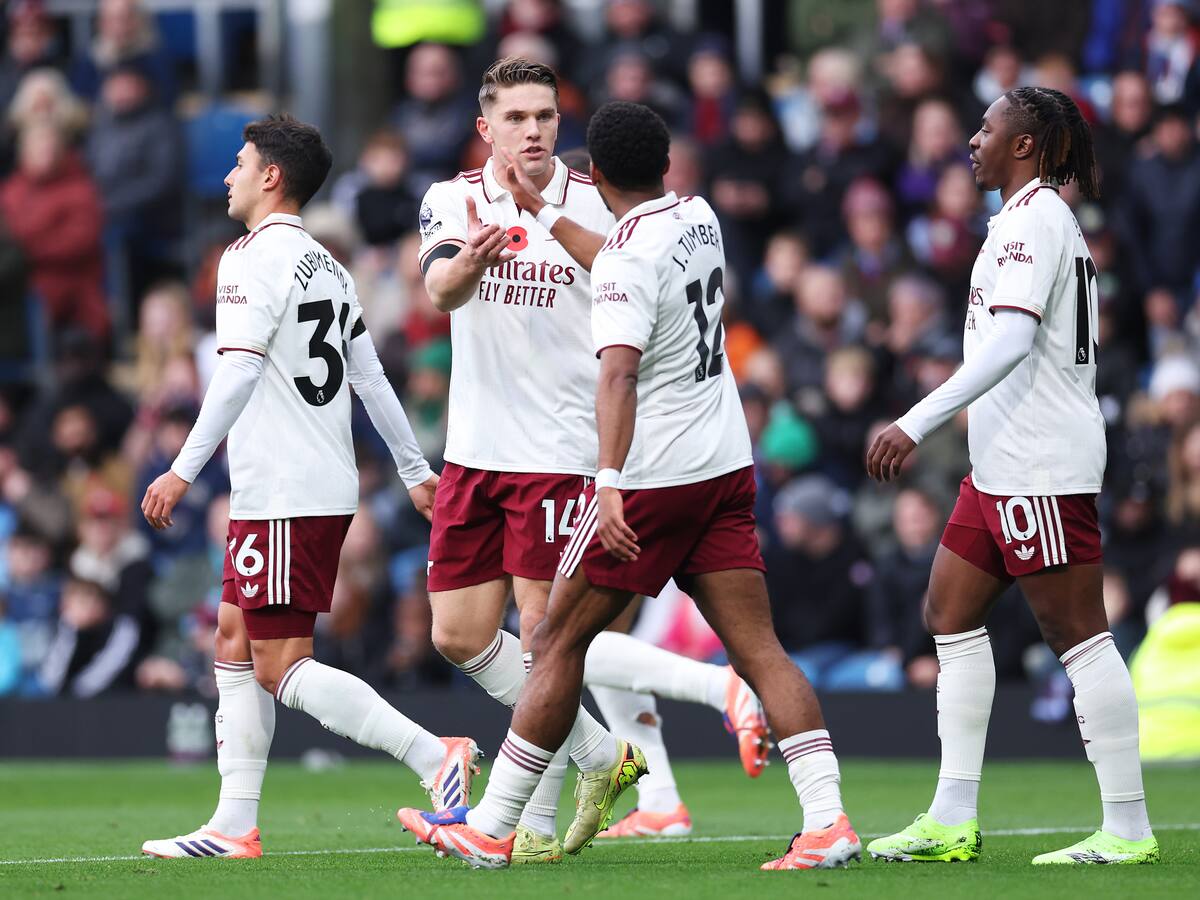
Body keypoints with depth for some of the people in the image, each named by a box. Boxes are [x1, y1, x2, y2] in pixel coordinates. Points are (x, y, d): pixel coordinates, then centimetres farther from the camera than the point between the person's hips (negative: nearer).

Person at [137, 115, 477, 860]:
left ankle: (435, 756, -18)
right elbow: (372, 379, 19)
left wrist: (183, 471, -23)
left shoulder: (253, 258, -11)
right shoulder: (328, 267, 16)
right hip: (325, 488, 10)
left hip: (283, 495, -10)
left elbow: (238, 373, -21)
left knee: (281, 667, -9)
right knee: (235, 642, 13)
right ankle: (236, 824, 11)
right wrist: (416, 472, 24)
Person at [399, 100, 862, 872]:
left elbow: (619, 375, -30)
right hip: (727, 464, 7)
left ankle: (491, 829, 9)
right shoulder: (700, 219, 8)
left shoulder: (625, 259, -16)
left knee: (561, 640, 3)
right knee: (758, 647, 0)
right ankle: (828, 820, -13)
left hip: (653, 478, -7)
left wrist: (610, 484, -39)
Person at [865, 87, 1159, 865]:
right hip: (1003, 467, 11)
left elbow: (1011, 341, -25)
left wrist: (916, 424, -29)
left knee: (1078, 633, -8)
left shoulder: (1032, 218, -13)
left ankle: (1129, 829, -5)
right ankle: (953, 820, 12)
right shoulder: (1048, 218, 18)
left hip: (1040, 468, -11)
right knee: (950, 614, 11)